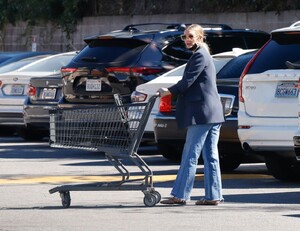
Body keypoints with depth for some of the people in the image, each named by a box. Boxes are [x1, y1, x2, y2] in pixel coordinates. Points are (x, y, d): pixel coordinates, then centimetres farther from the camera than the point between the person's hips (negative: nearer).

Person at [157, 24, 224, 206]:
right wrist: (171, 91, 17)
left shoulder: (200, 56, -10)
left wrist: (168, 92, -5)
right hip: (213, 114, 10)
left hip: (202, 113, -10)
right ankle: (213, 196, 7)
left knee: (190, 155, -7)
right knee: (210, 156, 7)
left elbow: (188, 81, -15)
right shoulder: (203, 56, 21)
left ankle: (180, 195, -6)